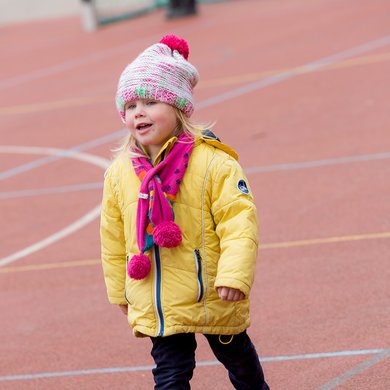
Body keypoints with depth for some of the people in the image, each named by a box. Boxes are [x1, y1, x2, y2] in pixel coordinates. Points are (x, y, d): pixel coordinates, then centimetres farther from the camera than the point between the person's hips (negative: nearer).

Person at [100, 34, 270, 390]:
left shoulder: (212, 162, -15)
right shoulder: (119, 173, -1)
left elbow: (239, 221, -18)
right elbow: (114, 240, 10)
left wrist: (234, 274, -27)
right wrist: (119, 291, 15)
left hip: (212, 293, -2)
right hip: (154, 304, 3)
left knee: (236, 355, 20)